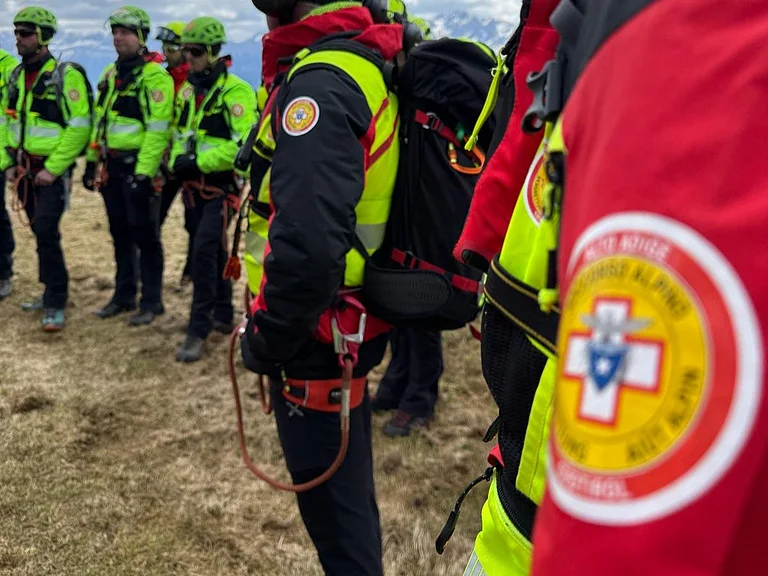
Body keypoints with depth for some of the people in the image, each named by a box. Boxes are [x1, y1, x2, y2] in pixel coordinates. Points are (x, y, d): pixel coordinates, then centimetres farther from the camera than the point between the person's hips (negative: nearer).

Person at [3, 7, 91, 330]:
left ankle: (56, 306, -5)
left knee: (46, 233, -13)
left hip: (52, 171, -7)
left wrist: (52, 169, -18)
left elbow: (79, 128, -17)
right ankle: (52, 294, 25)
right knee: (41, 233, 13)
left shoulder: (66, 76, -12)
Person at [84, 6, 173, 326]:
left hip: (138, 167, -8)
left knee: (145, 235, -1)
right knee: (120, 233, 14)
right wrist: (91, 162, 16)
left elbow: (157, 129, -19)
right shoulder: (110, 74, 14)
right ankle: (124, 296, 24)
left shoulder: (154, 76, -12)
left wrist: (143, 173, -23)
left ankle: (151, 301, 8)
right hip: (112, 166, 8)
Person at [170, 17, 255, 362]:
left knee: (204, 250, -16)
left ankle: (198, 331, -10)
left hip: (222, 185, -8)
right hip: (196, 185, 8)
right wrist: (177, 160, -1)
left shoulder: (235, 92, -16)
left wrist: (199, 162, -24)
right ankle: (223, 315, 30)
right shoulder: (187, 91, 10)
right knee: (213, 250, 17)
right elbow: (180, 133, 21)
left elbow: (243, 145, -25)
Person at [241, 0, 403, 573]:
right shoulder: (368, 65, 6)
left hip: (316, 341, -9)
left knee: (334, 505, 9)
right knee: (346, 492, 26)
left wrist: (267, 342, -19)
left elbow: (307, 246, -35)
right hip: (353, 327, 9)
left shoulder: (319, 84, -24)